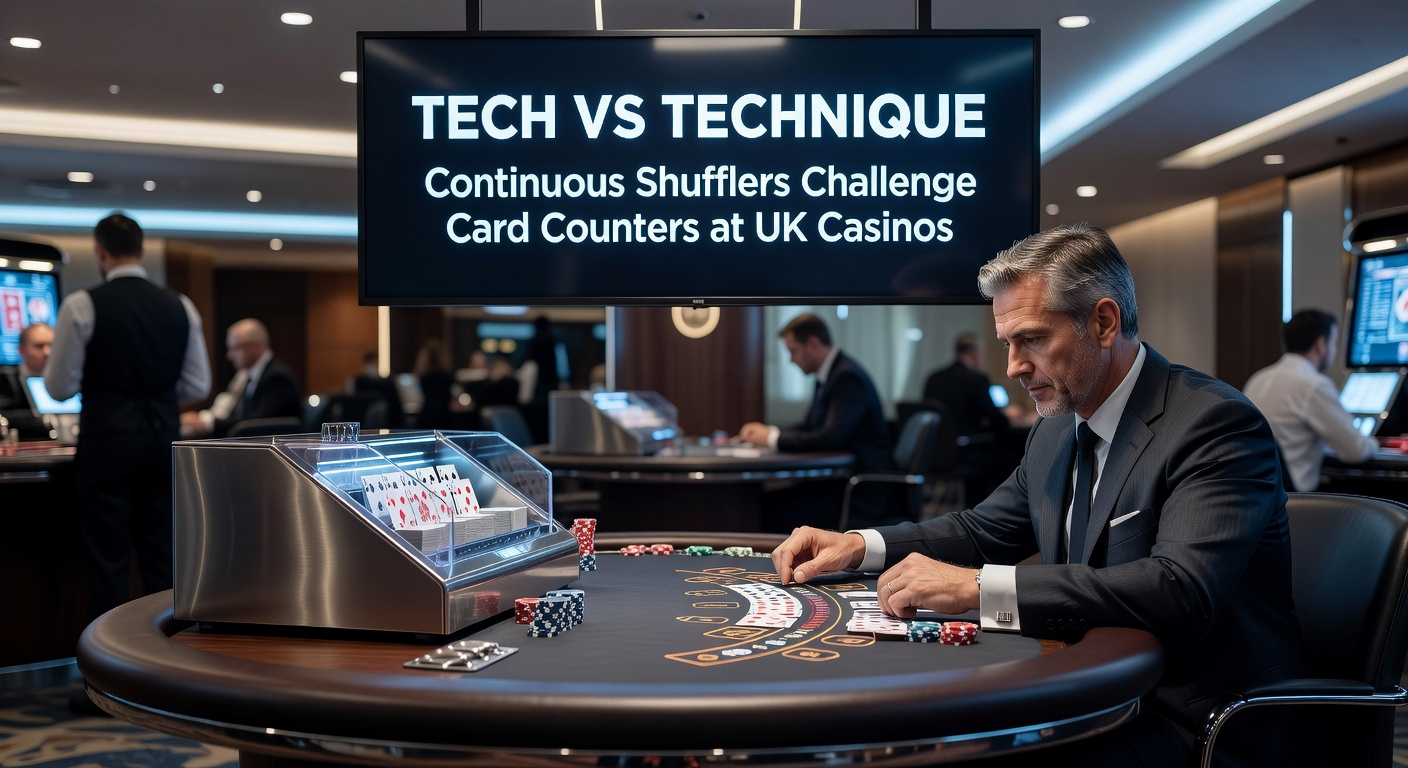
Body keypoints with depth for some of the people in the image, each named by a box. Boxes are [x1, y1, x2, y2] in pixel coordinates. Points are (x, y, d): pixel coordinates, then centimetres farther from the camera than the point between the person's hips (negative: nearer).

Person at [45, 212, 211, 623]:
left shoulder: (82, 305, -8)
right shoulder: (181, 307, 3)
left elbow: (59, 387, -5)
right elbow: (198, 386, 7)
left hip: (107, 442, -4)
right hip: (164, 441, 4)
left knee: (108, 561, 4)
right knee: (160, 557, 12)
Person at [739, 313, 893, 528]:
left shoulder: (848, 377, -17)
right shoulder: (827, 376, 13)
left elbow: (831, 437, -27)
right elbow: (809, 427, 22)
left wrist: (774, 438, -18)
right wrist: (769, 432, 4)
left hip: (861, 494, -9)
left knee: (778, 517, -22)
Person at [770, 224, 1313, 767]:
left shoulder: (1217, 424, -16)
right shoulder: (1055, 431, 10)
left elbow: (1180, 590, -30)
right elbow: (983, 529, 22)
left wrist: (978, 586, -34)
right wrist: (858, 546, 4)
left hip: (1203, 724, -7)